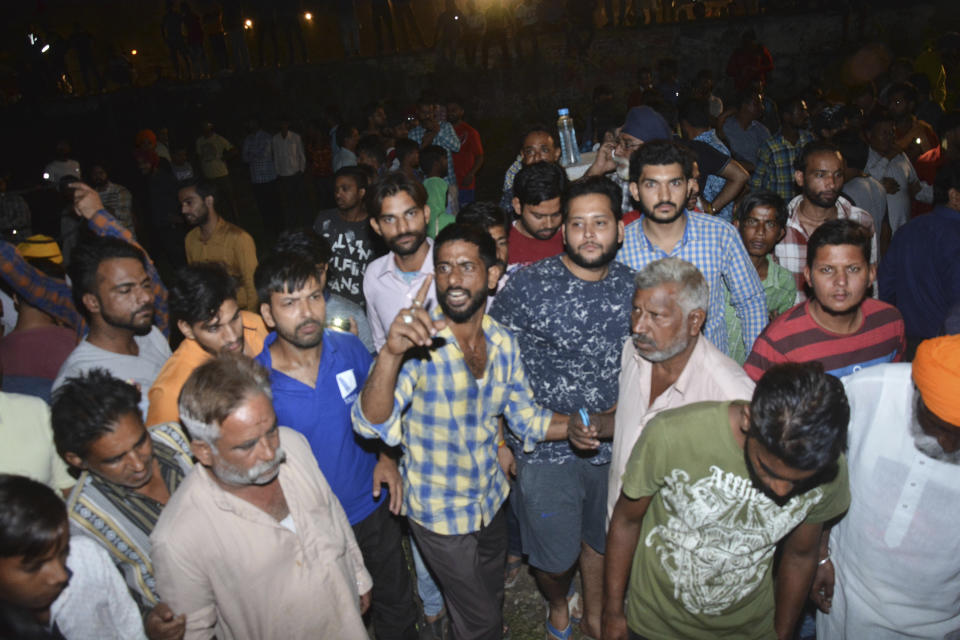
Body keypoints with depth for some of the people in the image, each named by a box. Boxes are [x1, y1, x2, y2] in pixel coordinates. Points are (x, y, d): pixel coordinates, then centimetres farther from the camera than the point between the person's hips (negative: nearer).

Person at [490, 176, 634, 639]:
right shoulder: (528, 285, -15)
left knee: (601, 542, 22)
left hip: (612, 444, 4)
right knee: (555, 558, 10)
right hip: (546, 449, -3)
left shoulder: (632, 286, -2)